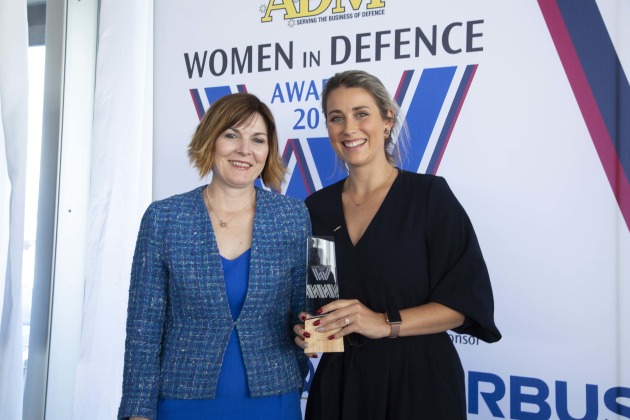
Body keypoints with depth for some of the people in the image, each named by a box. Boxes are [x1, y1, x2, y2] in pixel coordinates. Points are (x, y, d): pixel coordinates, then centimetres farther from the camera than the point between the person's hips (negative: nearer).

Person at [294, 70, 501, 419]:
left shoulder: (429, 194, -9)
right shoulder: (316, 208, 2)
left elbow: (466, 301, -11)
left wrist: (386, 323, -21)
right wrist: (304, 330, -8)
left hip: (418, 381, -3)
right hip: (338, 384, 3)